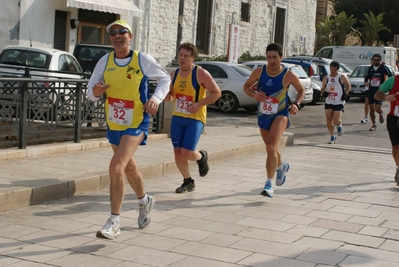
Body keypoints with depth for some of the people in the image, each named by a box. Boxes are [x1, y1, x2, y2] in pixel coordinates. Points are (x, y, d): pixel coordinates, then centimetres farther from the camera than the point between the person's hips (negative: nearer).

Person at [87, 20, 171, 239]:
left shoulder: (143, 60, -10)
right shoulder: (105, 61, -2)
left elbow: (165, 78, 4)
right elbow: (91, 91, 1)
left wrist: (156, 98, -13)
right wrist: (95, 92, -23)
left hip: (136, 124, -5)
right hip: (113, 125, 5)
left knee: (116, 168, -20)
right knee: (129, 168, 22)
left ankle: (114, 222, -10)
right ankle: (145, 201, 50)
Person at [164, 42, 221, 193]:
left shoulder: (200, 73, -11)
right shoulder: (174, 74, 6)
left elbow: (216, 93, -8)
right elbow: (169, 98, 15)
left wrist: (199, 103, -18)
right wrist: (166, 94, -9)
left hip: (195, 119, -5)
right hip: (177, 118, 5)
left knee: (187, 153, -13)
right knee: (177, 152, 3)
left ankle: (201, 157, 23)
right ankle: (188, 182, 22)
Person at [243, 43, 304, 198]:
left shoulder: (288, 75, -15)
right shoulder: (259, 72, -9)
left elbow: (301, 90, 2)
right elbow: (246, 86, 5)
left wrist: (296, 104, -16)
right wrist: (254, 95, -16)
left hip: (280, 115, -4)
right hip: (263, 115, 4)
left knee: (271, 146, -24)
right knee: (271, 148, 20)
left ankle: (269, 184, -19)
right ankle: (281, 166, 54)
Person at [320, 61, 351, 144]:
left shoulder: (342, 77, -3)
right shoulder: (326, 78, 6)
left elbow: (348, 86, 8)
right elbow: (322, 89, 13)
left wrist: (345, 94, -8)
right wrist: (324, 92, -10)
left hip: (339, 103, -3)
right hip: (328, 103, 3)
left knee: (336, 121, -12)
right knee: (328, 121, -1)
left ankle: (339, 126, 25)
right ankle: (332, 137, 14)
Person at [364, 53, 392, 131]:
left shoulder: (383, 68, -6)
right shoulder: (370, 68, 8)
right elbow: (366, 77, 19)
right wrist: (366, 82, -3)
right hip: (371, 90, 5)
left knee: (378, 108, -13)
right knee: (371, 109, 5)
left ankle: (381, 114, 24)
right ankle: (374, 125, 19)